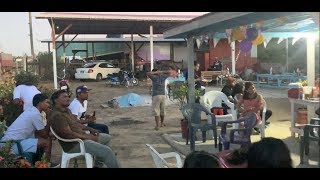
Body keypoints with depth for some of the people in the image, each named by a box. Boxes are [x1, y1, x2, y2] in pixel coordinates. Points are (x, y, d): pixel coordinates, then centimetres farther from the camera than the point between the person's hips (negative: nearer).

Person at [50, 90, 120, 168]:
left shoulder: (67, 110, 11)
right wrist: (88, 137, -19)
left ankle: (98, 164, 28)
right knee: (107, 151, -21)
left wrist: (90, 129, 9)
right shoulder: (57, 115, -21)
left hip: (81, 137, 11)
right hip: (74, 145, -11)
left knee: (107, 137, 23)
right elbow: (68, 134, -27)